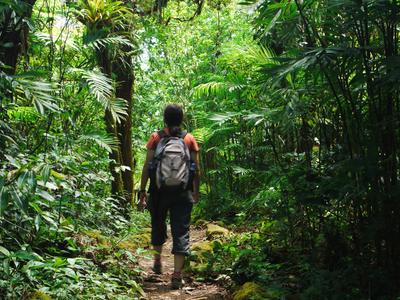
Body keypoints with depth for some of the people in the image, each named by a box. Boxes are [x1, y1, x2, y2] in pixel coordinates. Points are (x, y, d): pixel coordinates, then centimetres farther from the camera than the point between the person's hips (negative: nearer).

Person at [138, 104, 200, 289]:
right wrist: (196, 191, 15)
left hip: (159, 191, 0)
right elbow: (196, 169, 3)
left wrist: (142, 191, 0)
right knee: (181, 231, 1)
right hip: (182, 193, 0)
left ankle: (157, 263, 36)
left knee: (158, 225, 22)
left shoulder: (156, 138, -1)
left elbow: (147, 166, -5)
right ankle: (177, 275, -4)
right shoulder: (190, 139, 2)